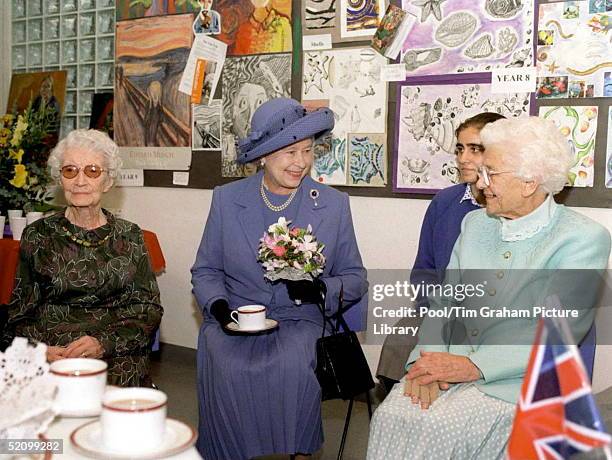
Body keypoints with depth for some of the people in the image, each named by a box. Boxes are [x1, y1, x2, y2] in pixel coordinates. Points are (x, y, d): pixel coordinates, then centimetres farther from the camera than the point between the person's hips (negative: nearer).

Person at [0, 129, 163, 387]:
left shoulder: (129, 236, 9)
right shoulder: (37, 236, 7)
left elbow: (148, 309, 5)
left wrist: (104, 343, -13)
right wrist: (40, 352, -13)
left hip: (117, 358, 1)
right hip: (50, 361, -1)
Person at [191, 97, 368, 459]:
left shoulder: (334, 204, 2)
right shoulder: (226, 199, 4)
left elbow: (356, 278, 7)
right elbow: (205, 270, 10)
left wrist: (322, 289, -15)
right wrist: (219, 306, -11)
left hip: (300, 321, 0)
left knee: (292, 367, -32)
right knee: (227, 369, -29)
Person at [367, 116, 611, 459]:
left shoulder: (584, 238, -6)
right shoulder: (475, 223, 13)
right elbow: (444, 302, 10)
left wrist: (472, 366, -21)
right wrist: (427, 360, -9)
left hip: (516, 381, -4)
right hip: (451, 368, 5)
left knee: (435, 428, -27)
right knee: (390, 417, -22)